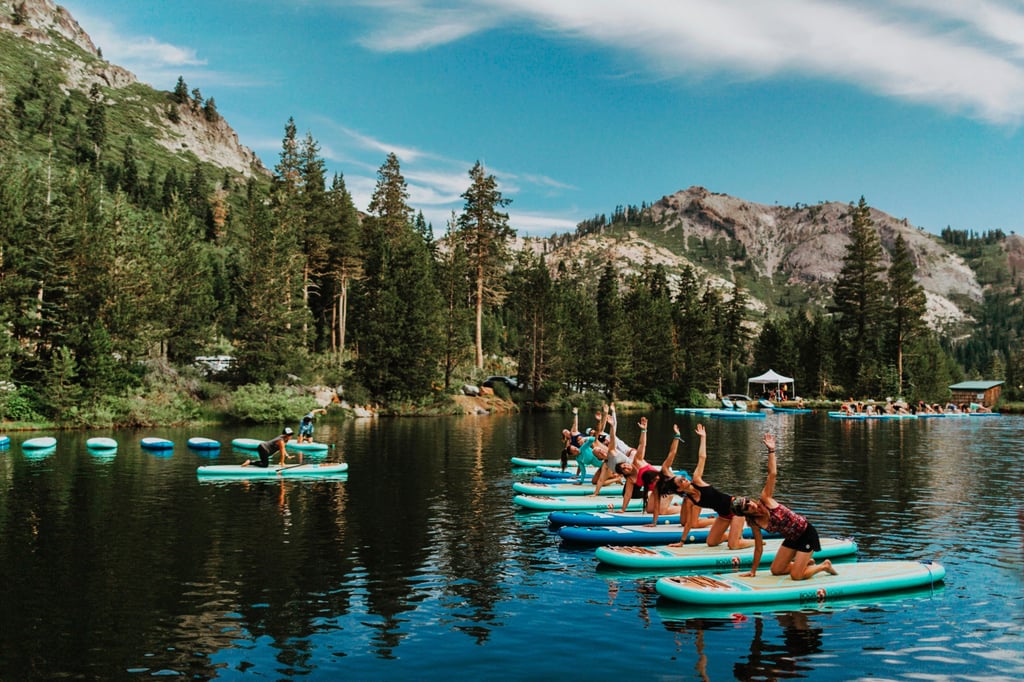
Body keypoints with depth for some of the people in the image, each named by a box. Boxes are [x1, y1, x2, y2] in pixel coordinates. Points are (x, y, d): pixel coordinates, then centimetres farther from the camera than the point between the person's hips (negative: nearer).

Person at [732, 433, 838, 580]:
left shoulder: (765, 500, -19)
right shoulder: (754, 523, -5)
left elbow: (772, 474, -27)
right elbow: (759, 548, 4)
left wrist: (771, 450, -34)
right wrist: (753, 570, 7)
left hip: (806, 533, -7)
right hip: (792, 538, 7)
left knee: (796, 576, -11)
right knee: (776, 571, 11)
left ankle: (824, 565, 13)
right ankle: (807, 562, 29)